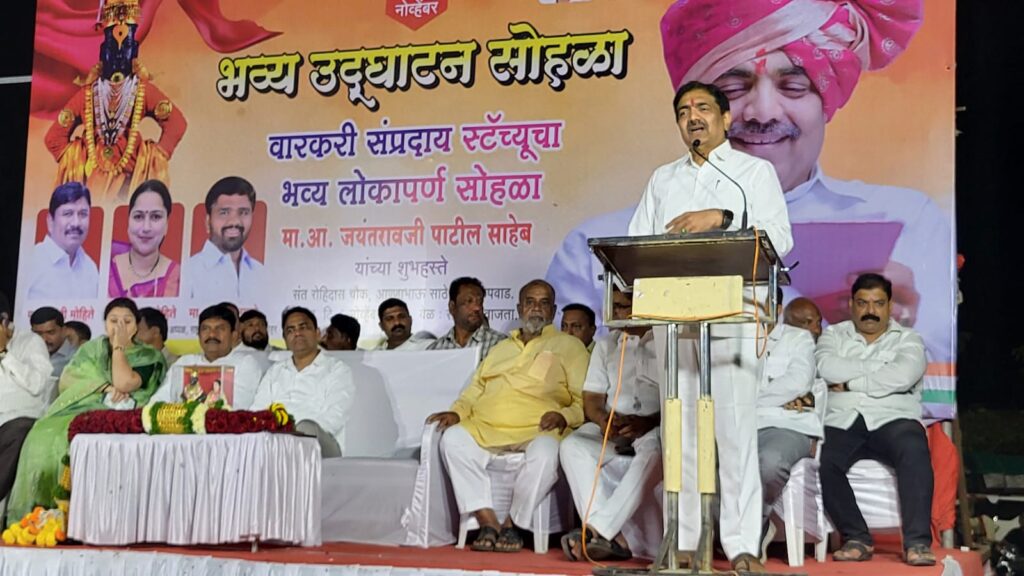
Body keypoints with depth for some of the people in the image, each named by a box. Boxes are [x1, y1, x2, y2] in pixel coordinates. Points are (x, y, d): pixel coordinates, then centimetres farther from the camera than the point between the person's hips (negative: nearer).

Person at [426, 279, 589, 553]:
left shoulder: (569, 346, 18)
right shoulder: (500, 348, 33)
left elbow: (585, 400, 8)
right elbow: (475, 389, 29)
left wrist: (564, 416, -12)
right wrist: (457, 412, 8)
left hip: (537, 429, -4)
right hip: (486, 427, 4)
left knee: (545, 452, -38)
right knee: (453, 439, -26)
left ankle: (513, 524, -19)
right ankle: (488, 521, -25)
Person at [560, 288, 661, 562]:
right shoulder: (606, 344, 22)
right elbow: (591, 398, 15)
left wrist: (648, 422, -20)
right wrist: (603, 419, -8)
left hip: (656, 427, -4)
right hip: (612, 428, 4)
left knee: (654, 450, -39)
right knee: (572, 445, -28)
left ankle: (597, 530, -44)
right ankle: (613, 538, -38)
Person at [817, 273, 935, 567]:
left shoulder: (908, 340, 15)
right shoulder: (833, 335, 19)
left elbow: (902, 377, -8)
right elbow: (826, 367, -5)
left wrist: (850, 382, -5)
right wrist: (879, 367, -2)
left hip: (892, 420, -1)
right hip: (842, 423, 1)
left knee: (914, 449, -35)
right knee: (822, 461, -31)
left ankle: (917, 542, -34)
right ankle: (857, 539, -19)